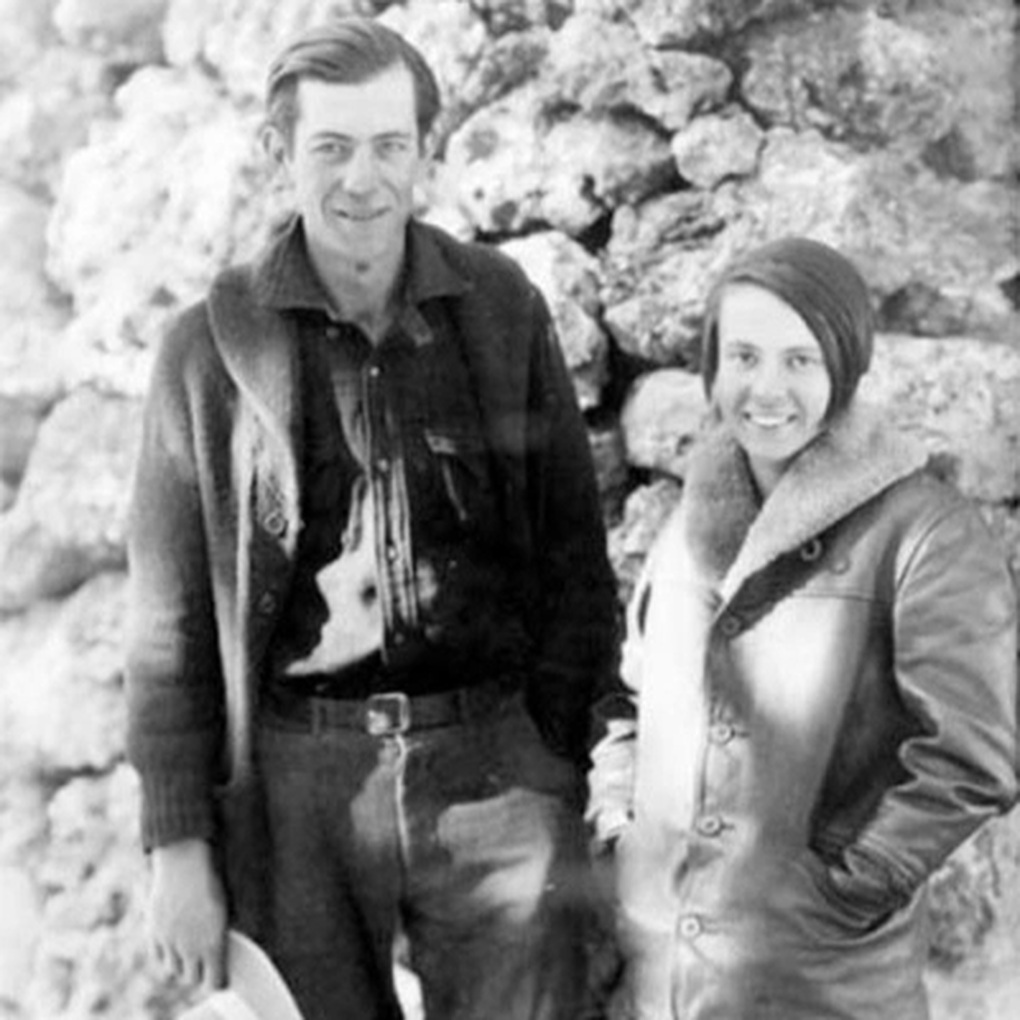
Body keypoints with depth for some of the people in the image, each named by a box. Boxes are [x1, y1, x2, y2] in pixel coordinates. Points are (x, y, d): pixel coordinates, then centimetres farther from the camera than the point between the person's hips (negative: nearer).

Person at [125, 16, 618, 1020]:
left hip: (491, 759, 1)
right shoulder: (211, 342, -1)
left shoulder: (504, 309, 2)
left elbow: (573, 551, 5)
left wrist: (558, 756, -1)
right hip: (294, 779, 0)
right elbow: (170, 614, 0)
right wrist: (177, 843, -2)